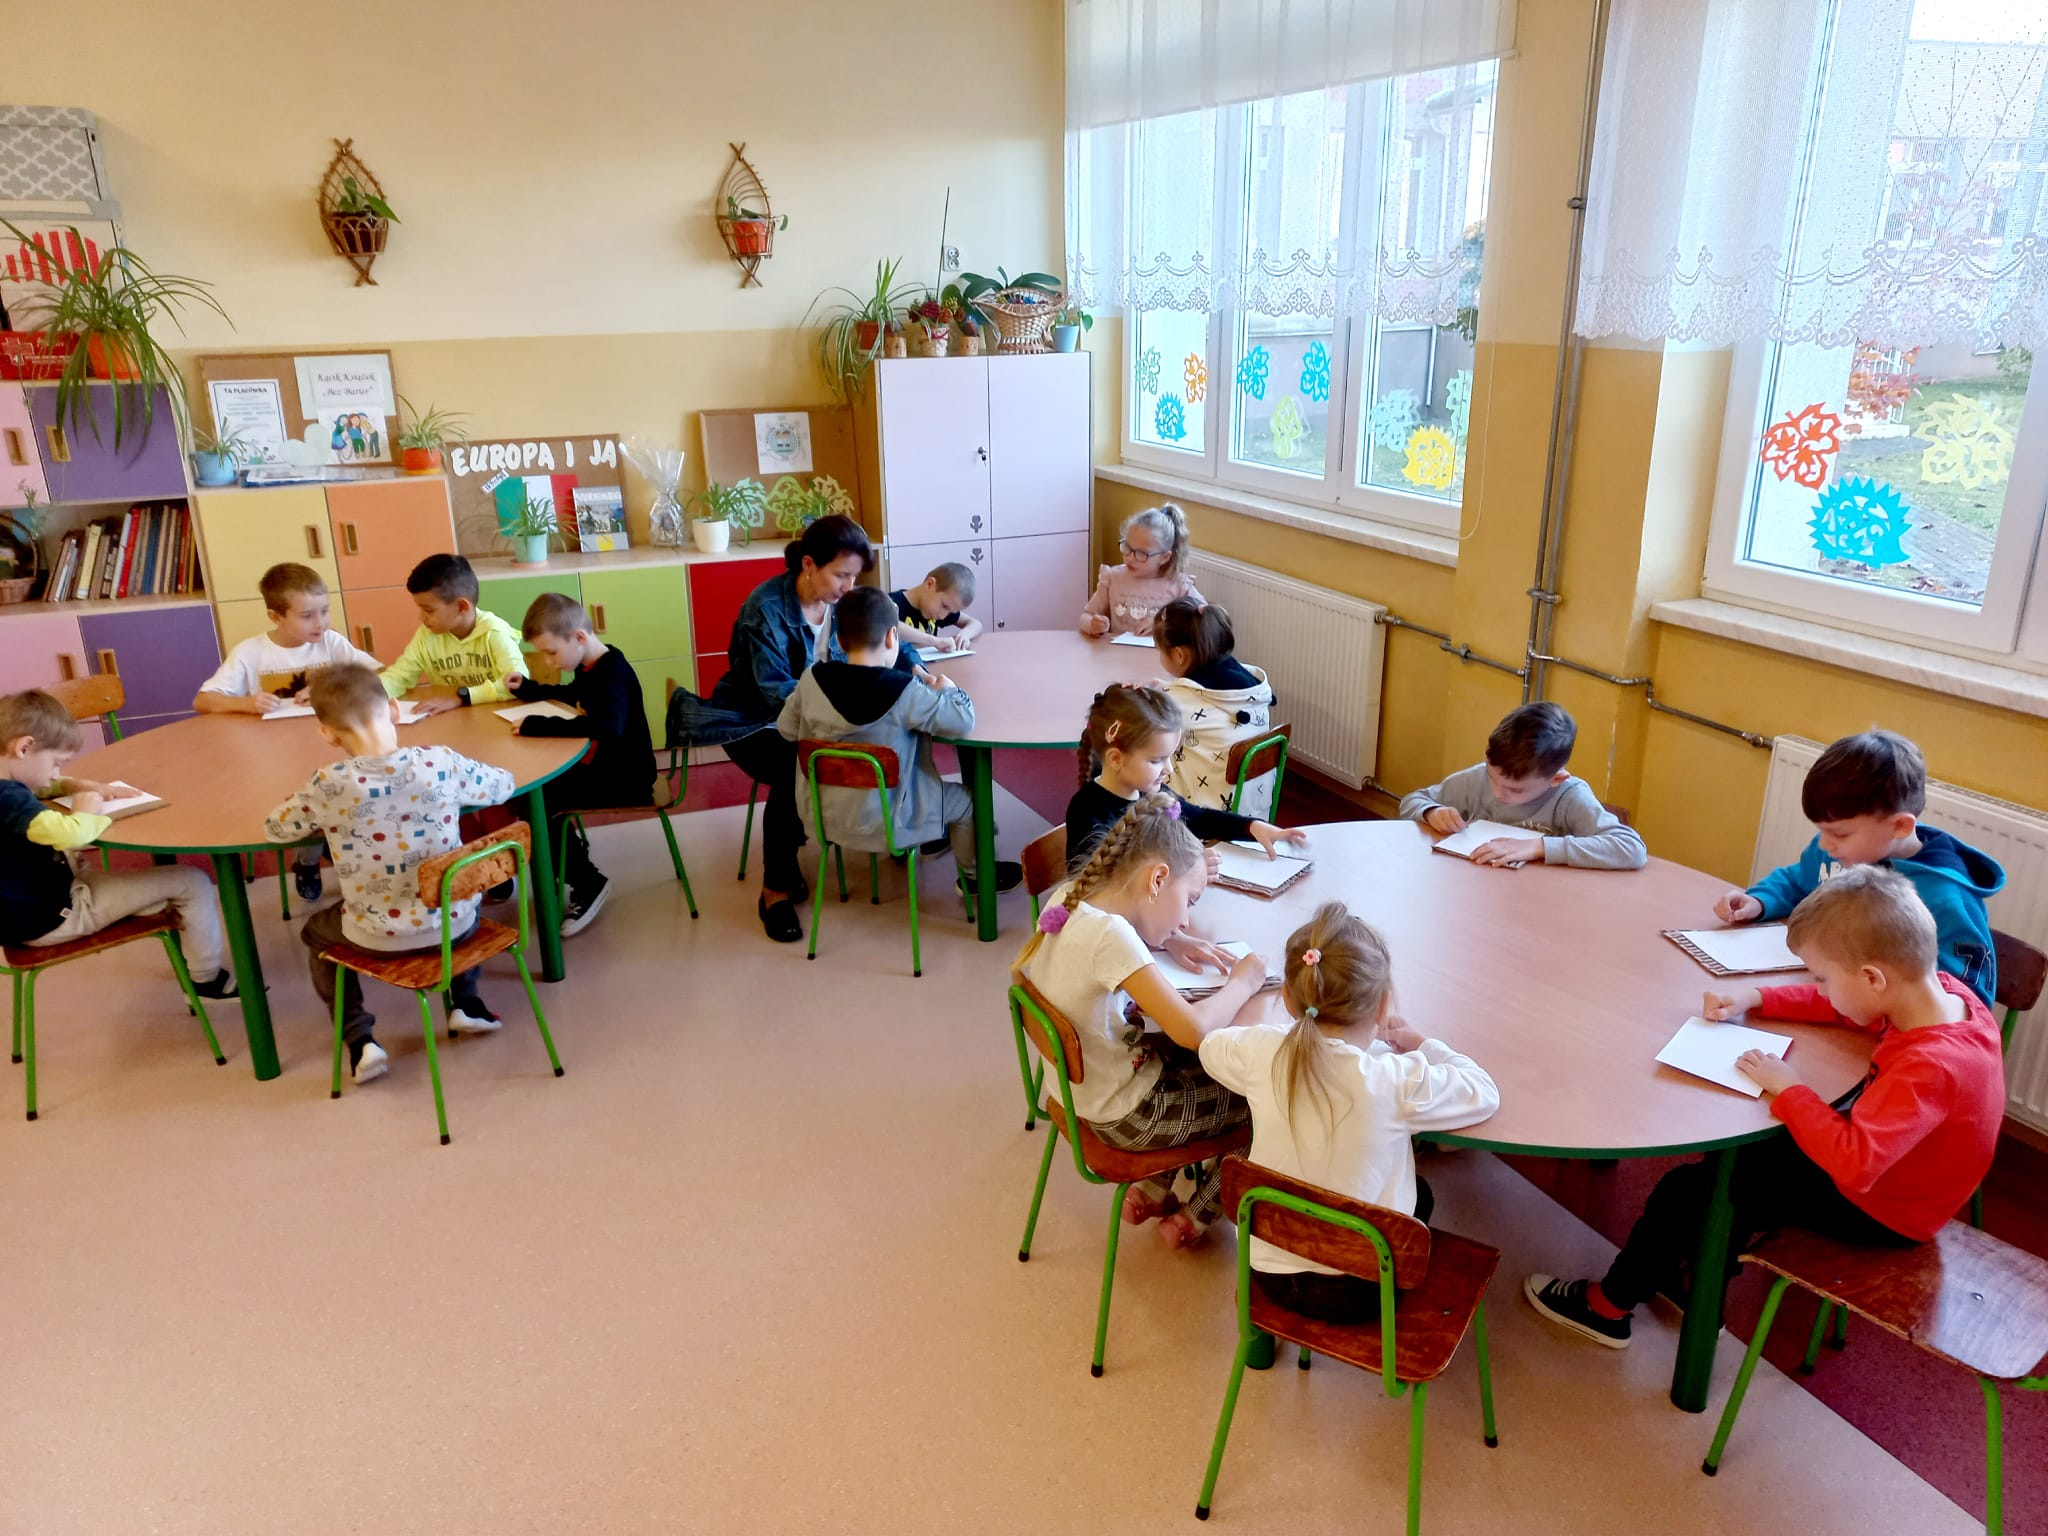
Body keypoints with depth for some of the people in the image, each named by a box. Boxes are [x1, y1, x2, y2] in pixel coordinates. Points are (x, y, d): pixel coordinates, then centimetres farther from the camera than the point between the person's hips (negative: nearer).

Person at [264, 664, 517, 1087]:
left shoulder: (329, 785, -18)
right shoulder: (441, 763, -14)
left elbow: (275, 828, 1)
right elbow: (503, 785, 5)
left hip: (379, 934, -2)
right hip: (452, 921, 2)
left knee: (316, 932, 31)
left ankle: (360, 1040, 20)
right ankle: (464, 1003, 30)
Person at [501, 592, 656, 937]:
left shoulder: (614, 673, -23)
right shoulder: (588, 668, 6)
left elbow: (608, 726, -42)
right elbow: (571, 697, 31)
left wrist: (537, 726, -40)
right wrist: (527, 689, 14)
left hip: (625, 779, -10)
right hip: (597, 765, 10)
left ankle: (588, 883, -2)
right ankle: (568, 852, 27)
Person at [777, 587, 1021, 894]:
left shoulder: (813, 678, -11)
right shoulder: (903, 692, -24)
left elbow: (786, 729, 2)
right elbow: (963, 720, -20)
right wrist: (949, 688, 0)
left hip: (821, 815, 6)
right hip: (879, 822, -5)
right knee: (965, 799, 18)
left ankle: (931, 839, 53)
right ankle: (974, 874, 39)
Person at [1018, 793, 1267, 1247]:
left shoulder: (1068, 899, -9)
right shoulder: (1109, 935, -33)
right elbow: (1192, 1028, -36)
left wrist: (1171, 940, 0)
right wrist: (1243, 981, -19)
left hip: (1085, 1085, 8)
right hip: (1123, 1116, -8)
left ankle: (1153, 1190, 30)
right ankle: (1193, 1220, 26)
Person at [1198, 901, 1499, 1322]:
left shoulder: (1261, 1053, -17)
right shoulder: (1399, 1081, -26)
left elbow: (1212, 1045, 7)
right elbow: (1484, 1094, -9)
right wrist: (1424, 1046, 6)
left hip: (1269, 1274, 3)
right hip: (1360, 1291, -2)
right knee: (1420, 1194, 29)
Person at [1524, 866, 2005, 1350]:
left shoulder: (1930, 1067, -39)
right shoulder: (1943, 989, -13)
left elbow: (1853, 1164, -44)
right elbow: (1832, 1005, 5)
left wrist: (1788, 1089, -33)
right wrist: (1753, 999, -2)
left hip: (1878, 1212, -9)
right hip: (1895, 1166, 9)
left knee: (1687, 1190, -3)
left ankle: (1607, 1306, 18)